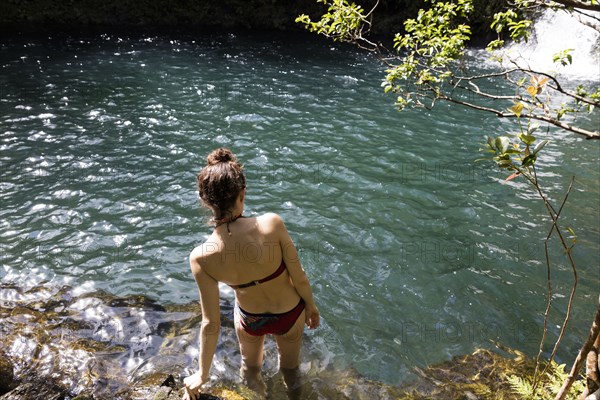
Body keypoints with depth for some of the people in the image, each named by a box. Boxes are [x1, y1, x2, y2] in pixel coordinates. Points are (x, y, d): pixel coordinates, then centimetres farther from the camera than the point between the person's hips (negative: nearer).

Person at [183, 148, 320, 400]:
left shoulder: (201, 257, -30)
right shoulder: (271, 223, -35)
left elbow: (211, 324, -22)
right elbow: (299, 278, -21)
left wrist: (202, 375, -5)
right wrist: (311, 306, 1)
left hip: (250, 320, 0)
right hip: (290, 314, 0)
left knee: (250, 371, 35)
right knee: (290, 370, 33)